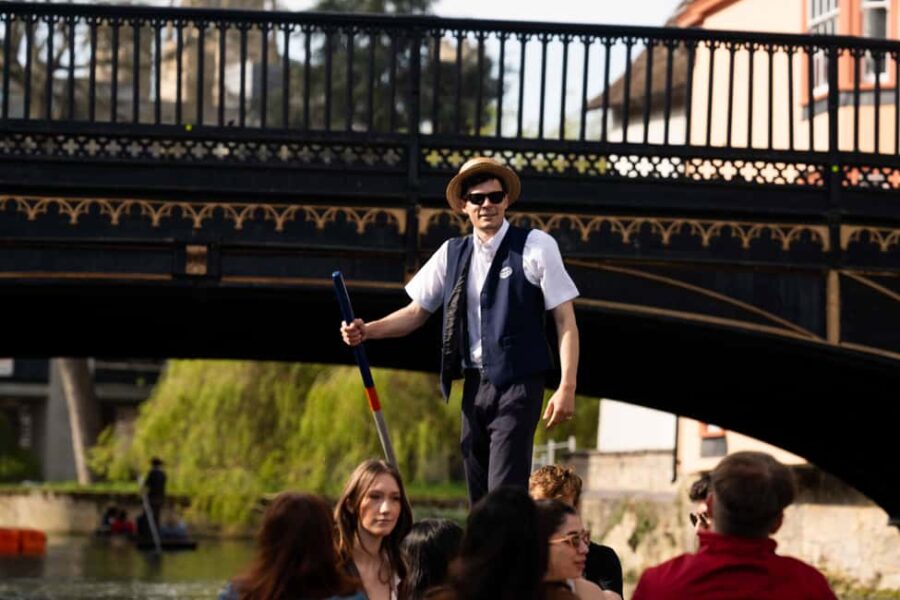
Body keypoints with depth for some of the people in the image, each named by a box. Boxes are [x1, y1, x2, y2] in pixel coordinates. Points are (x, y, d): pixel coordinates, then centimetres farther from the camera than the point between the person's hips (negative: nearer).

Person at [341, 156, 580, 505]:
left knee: (505, 494, -15)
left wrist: (567, 388, -12)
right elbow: (417, 312, 14)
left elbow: (565, 320, -5)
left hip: (516, 384, -5)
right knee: (478, 497, 8)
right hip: (474, 385, 5)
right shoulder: (452, 253, 10)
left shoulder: (536, 247, -4)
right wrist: (367, 331, -4)